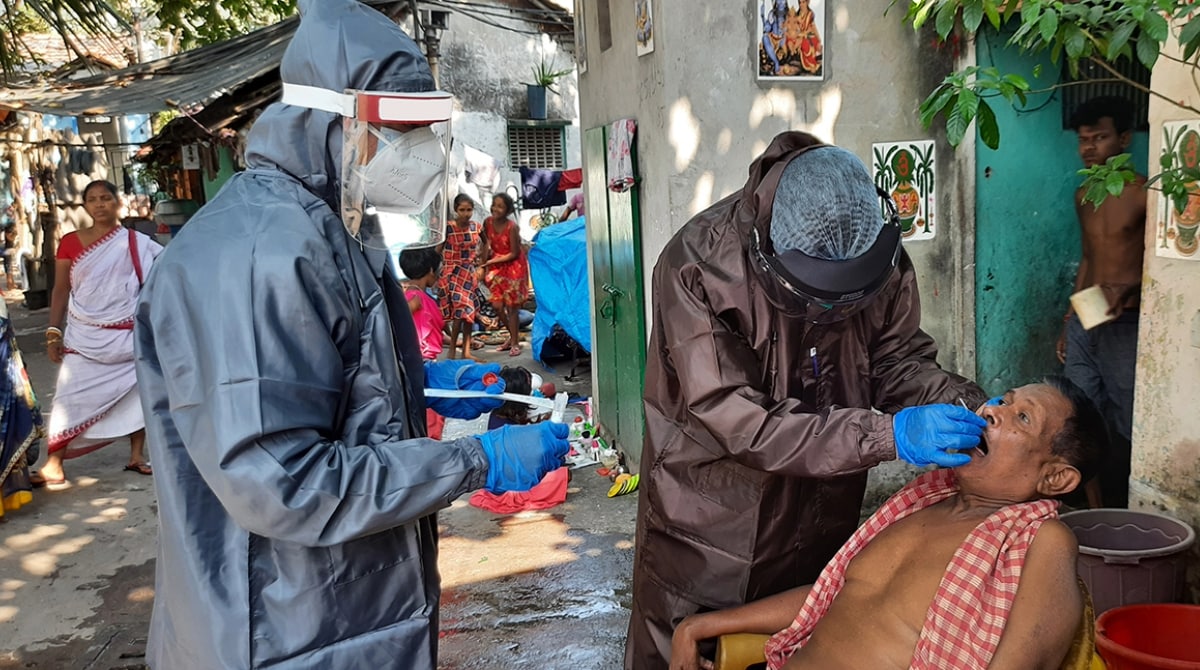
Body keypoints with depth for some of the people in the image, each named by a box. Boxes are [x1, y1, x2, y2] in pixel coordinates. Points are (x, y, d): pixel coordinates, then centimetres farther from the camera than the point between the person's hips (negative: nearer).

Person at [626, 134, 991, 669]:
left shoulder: (882, 260, -12)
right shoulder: (697, 268, -27)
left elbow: (899, 359, 0)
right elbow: (737, 420, -31)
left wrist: (966, 405, -20)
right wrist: (886, 434, -35)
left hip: (823, 522, 4)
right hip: (710, 527, -4)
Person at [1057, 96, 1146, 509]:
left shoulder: (1144, 194, -8)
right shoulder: (1084, 196, 13)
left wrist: (1130, 288, -30)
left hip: (1124, 329, -6)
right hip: (1081, 325, 7)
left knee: (1125, 435, -2)